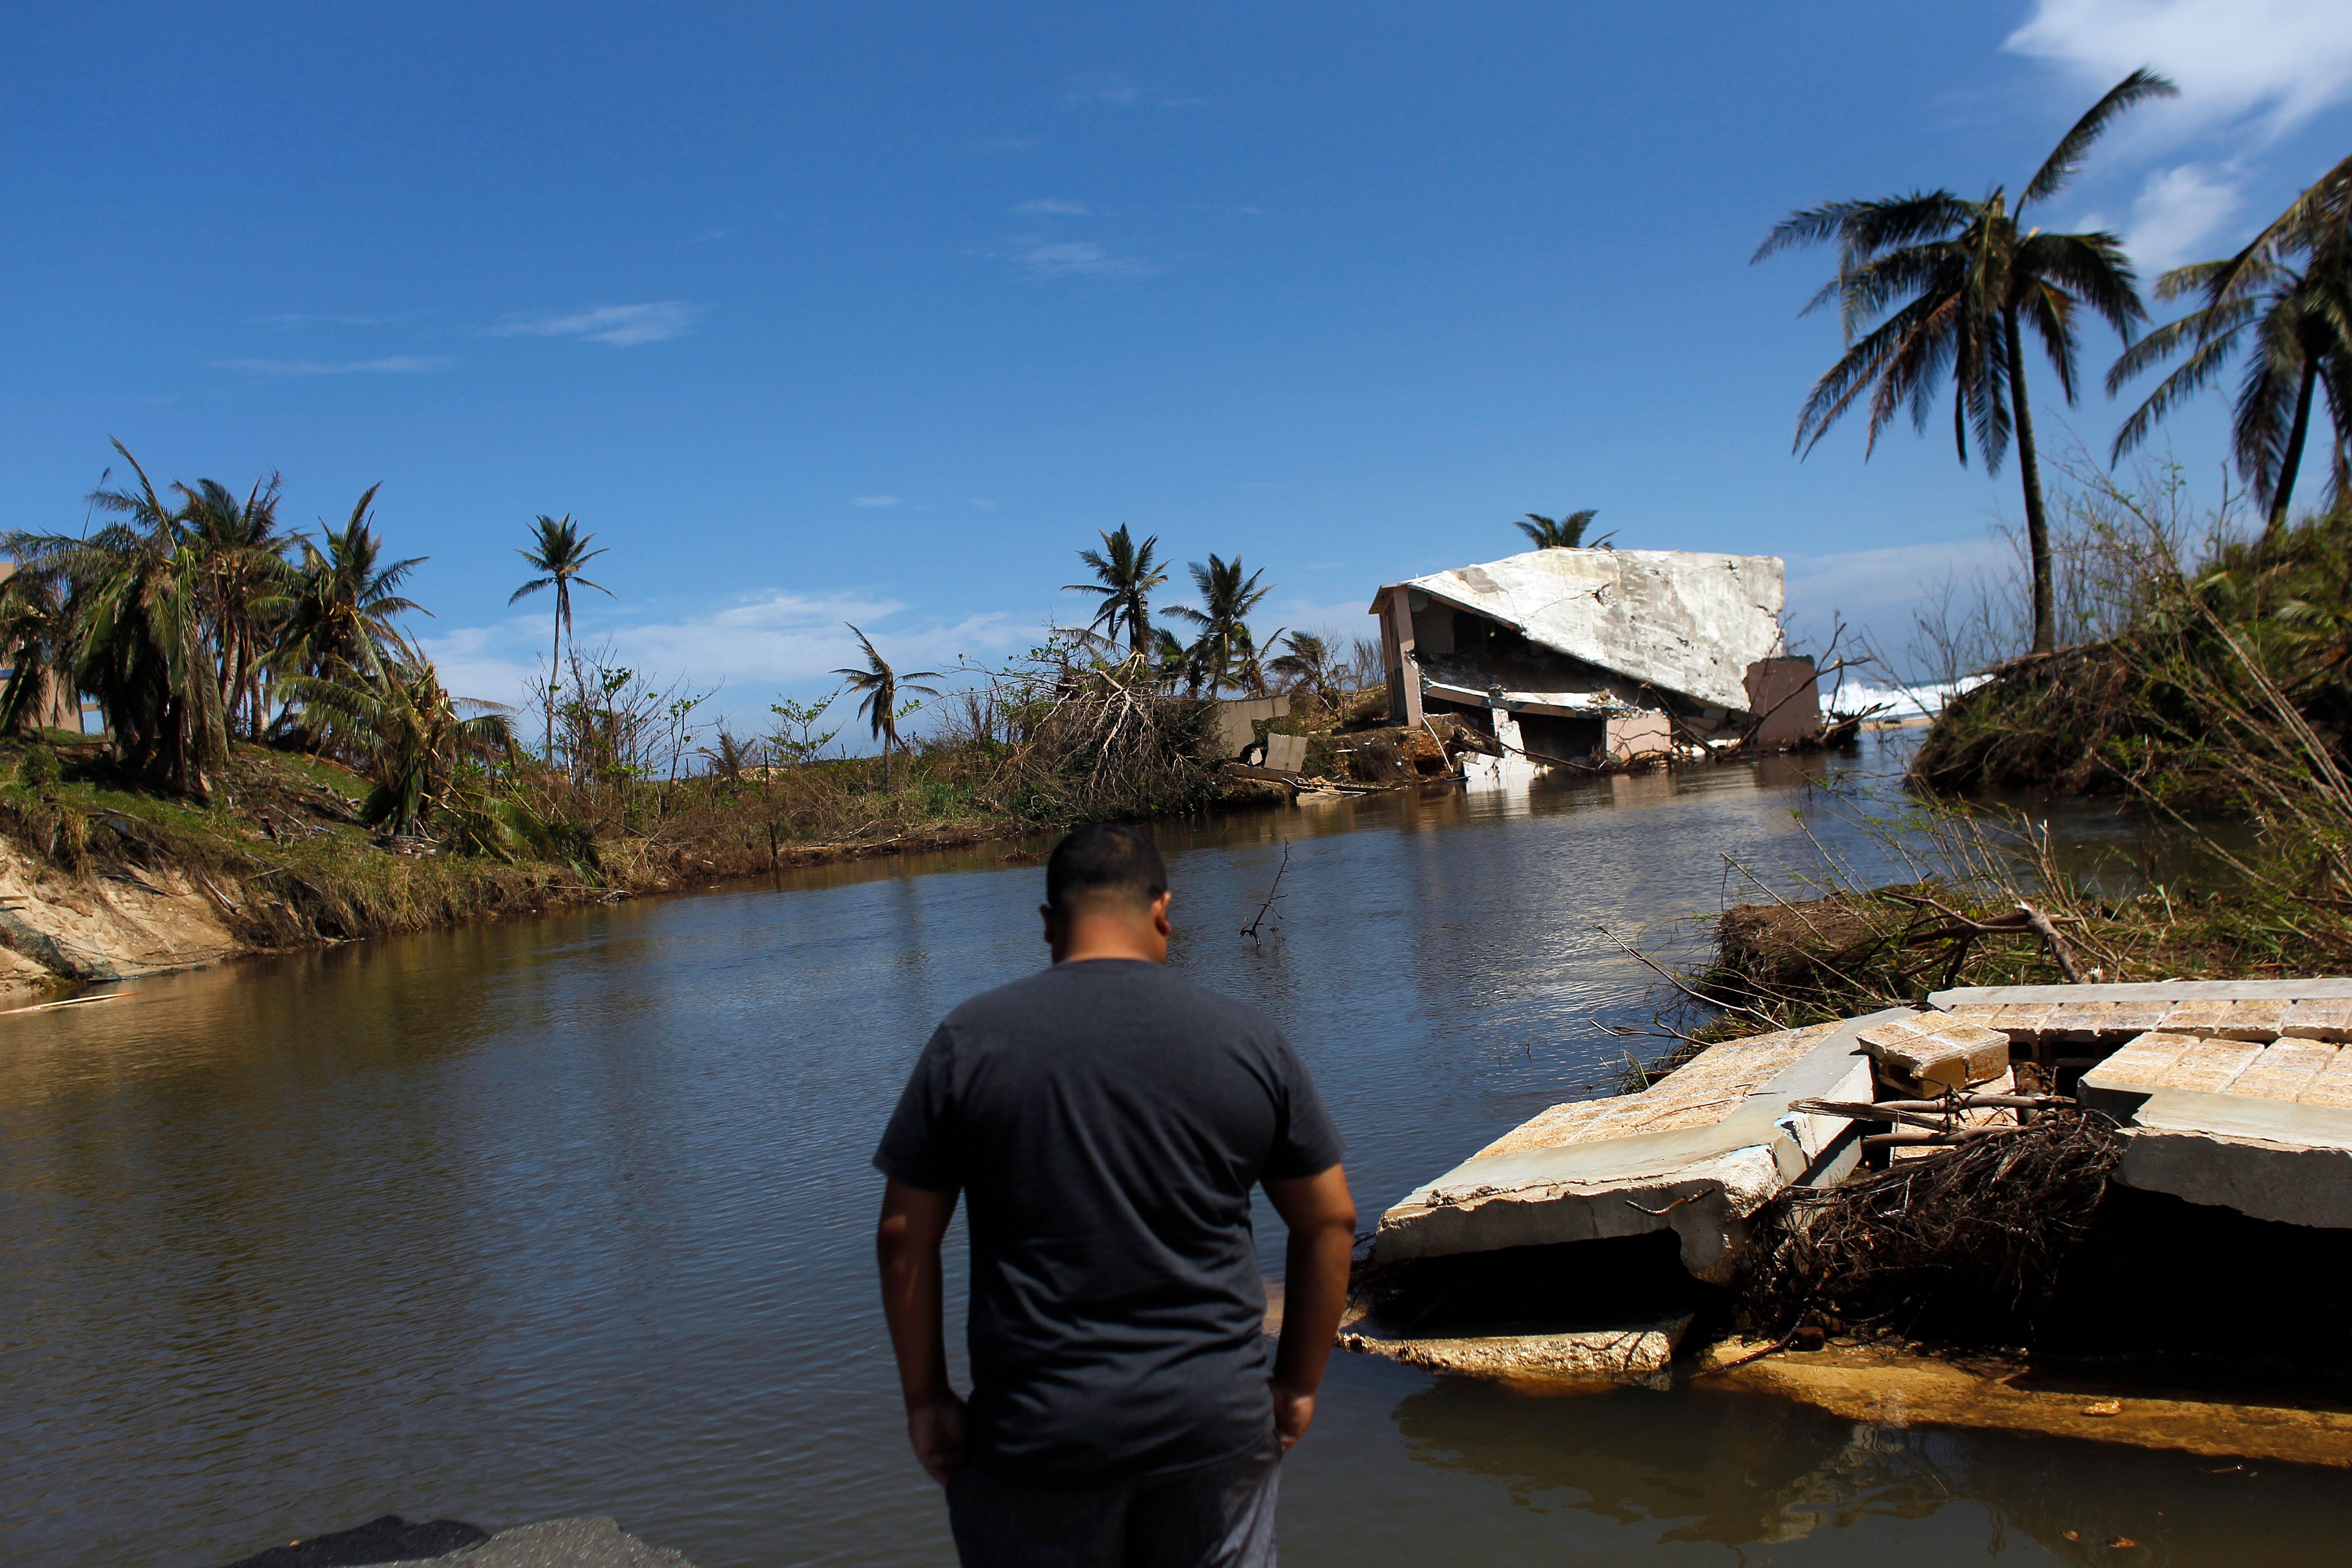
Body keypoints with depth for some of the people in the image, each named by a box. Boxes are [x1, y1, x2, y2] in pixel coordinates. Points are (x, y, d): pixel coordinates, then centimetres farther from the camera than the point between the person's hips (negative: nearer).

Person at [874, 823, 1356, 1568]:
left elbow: (904, 1240, -3)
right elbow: (1330, 1221, 4)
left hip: (1035, 1431, -1)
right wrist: (1298, 1383, 13)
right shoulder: (1248, 1038, 0)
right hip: (1217, 1420, 1)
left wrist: (925, 1397, 7)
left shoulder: (969, 1041, -4)